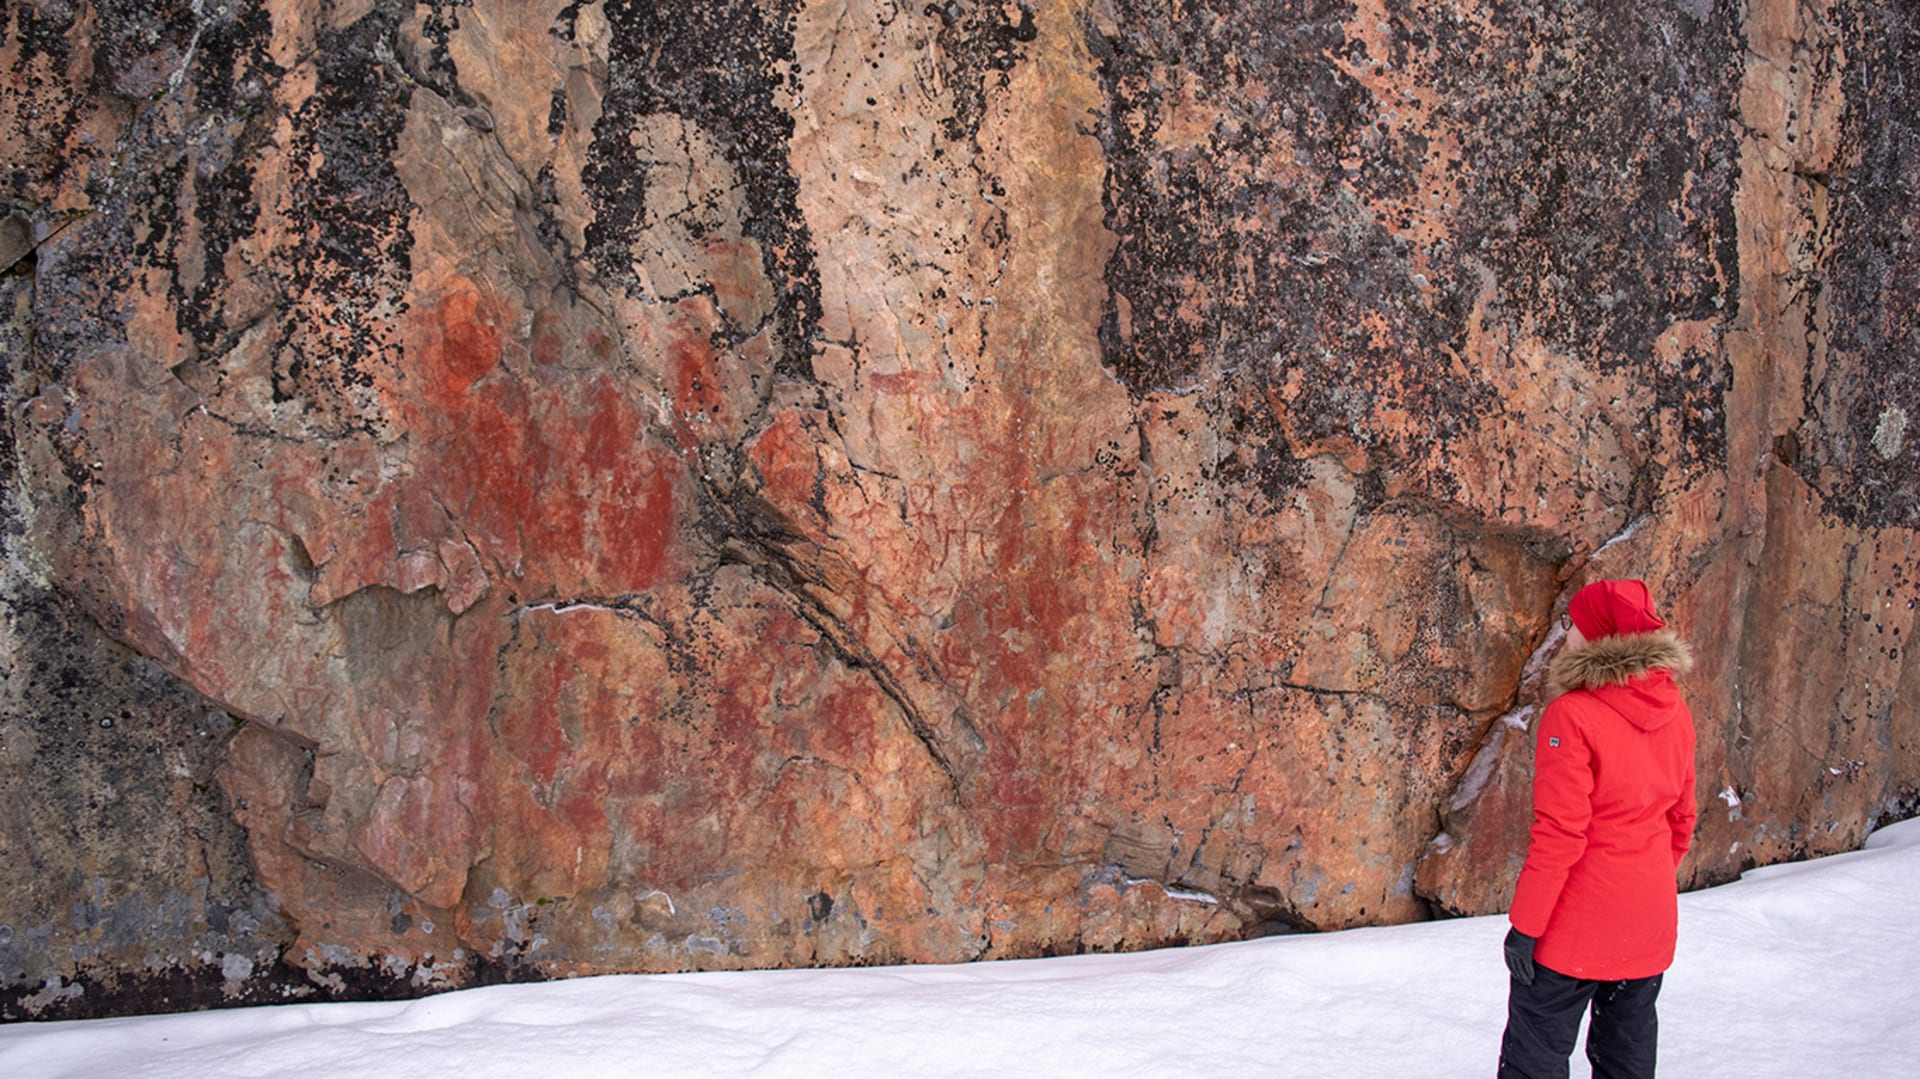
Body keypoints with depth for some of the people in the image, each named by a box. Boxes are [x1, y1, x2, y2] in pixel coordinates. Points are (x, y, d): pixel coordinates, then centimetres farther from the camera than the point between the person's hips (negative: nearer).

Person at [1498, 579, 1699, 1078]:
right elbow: (1681, 819, 11)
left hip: (1575, 924, -7)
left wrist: (1524, 925, -13)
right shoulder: (1675, 711, 2)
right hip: (1649, 923, 7)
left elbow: (1559, 835, -20)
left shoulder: (1572, 715, -19)